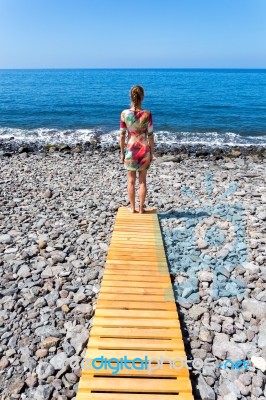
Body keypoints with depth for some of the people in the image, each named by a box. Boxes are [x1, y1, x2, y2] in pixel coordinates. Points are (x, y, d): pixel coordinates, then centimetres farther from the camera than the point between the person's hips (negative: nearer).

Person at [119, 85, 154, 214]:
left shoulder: (124, 113, -9)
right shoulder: (147, 114, -12)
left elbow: (122, 135, -4)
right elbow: (150, 136, -8)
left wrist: (122, 153, 6)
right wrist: (151, 153, 3)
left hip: (130, 150, 0)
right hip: (144, 150, 0)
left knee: (131, 181, 14)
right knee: (142, 181, 12)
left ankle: (132, 207, 22)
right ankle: (141, 208, 19)